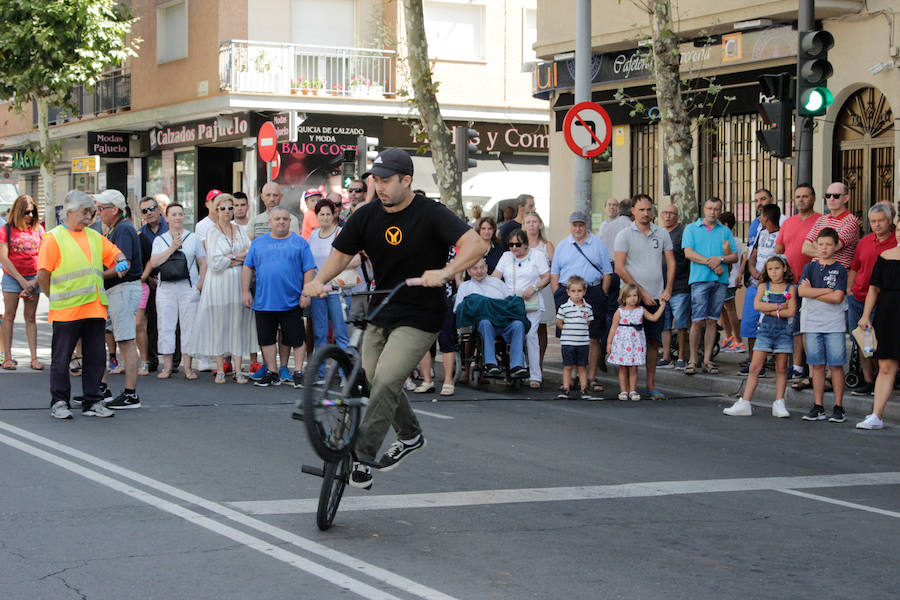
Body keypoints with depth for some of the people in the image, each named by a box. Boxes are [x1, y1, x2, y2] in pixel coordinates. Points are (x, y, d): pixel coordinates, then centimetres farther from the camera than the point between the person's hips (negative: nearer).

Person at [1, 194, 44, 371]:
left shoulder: (38, 229, 8)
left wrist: (36, 280, -4)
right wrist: (22, 280, -10)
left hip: (33, 278, 2)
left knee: (31, 317, 3)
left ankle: (34, 358, 2)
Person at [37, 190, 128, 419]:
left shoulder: (94, 237, 16)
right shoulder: (54, 238, -2)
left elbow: (114, 253, 23)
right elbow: (43, 275, -4)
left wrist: (121, 262, 0)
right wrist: (56, 298, 0)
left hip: (95, 308, 5)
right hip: (66, 311, -5)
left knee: (95, 358, 6)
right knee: (61, 359, 1)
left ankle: (93, 402, 13)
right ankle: (59, 403, 10)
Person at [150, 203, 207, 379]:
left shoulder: (193, 239, 9)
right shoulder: (159, 240, 11)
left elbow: (203, 263, 9)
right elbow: (154, 262, -3)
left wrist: (201, 284, -3)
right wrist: (172, 248, -9)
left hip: (188, 288, -1)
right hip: (165, 289, 1)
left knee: (189, 327, -2)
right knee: (165, 327, 1)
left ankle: (188, 367, 2)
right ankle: (167, 367, 7)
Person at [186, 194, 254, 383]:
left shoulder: (240, 231, 13)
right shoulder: (212, 233, 2)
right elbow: (215, 263, -8)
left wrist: (229, 259, -9)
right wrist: (238, 256, -4)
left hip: (239, 282, 3)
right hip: (219, 284, -3)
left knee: (238, 325, -1)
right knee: (219, 325, -2)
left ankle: (237, 370, 0)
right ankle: (220, 370, 3)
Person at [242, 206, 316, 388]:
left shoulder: (299, 243, 4)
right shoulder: (258, 243, 11)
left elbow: (309, 269, 1)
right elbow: (247, 267, 13)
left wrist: (306, 293, -7)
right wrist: (245, 291, 5)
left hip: (292, 302, -3)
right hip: (263, 302, 3)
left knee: (296, 339, -2)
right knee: (266, 339, 6)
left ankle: (298, 372, 6)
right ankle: (272, 372, 15)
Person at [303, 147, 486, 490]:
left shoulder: (431, 214, -15)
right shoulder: (367, 216, 1)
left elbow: (476, 245, -26)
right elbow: (340, 254, 4)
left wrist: (445, 272, -42)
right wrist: (319, 281, -16)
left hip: (419, 317, -6)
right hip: (380, 313, 6)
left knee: (385, 381, -19)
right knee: (373, 381, 13)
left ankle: (361, 457, -12)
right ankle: (410, 436, 38)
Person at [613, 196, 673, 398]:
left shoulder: (662, 234, 9)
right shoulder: (625, 235, -2)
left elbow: (671, 263, 12)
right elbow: (619, 268, -8)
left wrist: (667, 290, -1)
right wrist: (641, 292, -11)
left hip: (656, 298, 4)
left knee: (654, 340, 5)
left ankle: (651, 385, 11)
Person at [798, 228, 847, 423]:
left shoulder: (840, 270, 1)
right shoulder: (810, 267, 9)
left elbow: (837, 298, -11)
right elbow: (801, 291, -6)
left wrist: (813, 292, -6)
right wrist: (827, 290, -9)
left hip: (834, 324, -3)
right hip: (812, 322, 3)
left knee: (836, 365, -1)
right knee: (817, 365, 5)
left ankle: (838, 407, 4)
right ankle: (818, 407, 10)